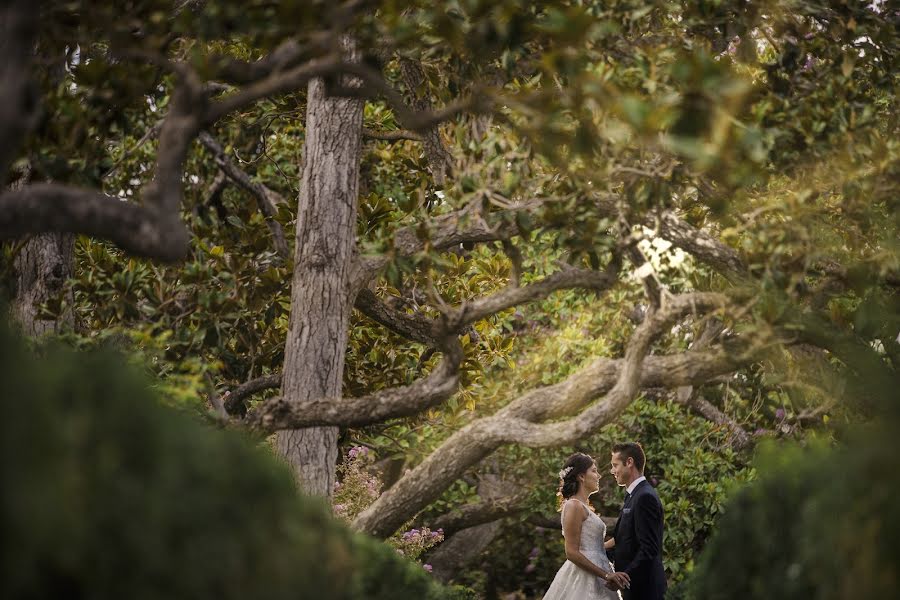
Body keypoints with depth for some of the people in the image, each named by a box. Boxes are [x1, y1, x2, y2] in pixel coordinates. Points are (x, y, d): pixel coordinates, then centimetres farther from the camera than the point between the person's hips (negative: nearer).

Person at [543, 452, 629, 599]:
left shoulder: (584, 506, 16)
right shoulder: (574, 506, -12)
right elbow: (572, 553, -18)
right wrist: (606, 575, -18)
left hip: (593, 579, 9)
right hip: (583, 580, -9)